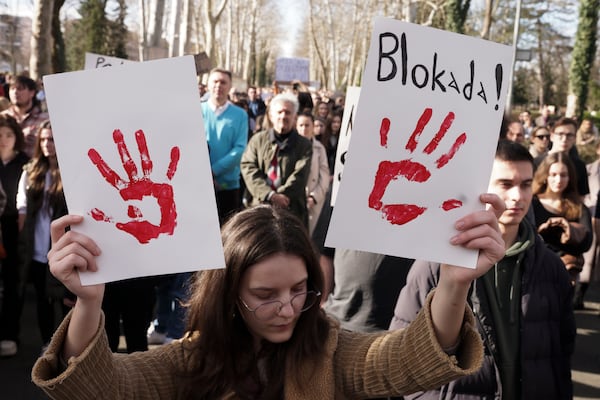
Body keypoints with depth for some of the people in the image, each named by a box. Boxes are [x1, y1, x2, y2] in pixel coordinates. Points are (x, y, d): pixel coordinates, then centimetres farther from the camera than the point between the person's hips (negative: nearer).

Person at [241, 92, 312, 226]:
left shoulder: (304, 145, 6)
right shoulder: (258, 140, 10)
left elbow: (300, 176, -6)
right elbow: (249, 169, -2)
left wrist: (279, 197, -17)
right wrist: (270, 195, -15)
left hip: (291, 211, -1)